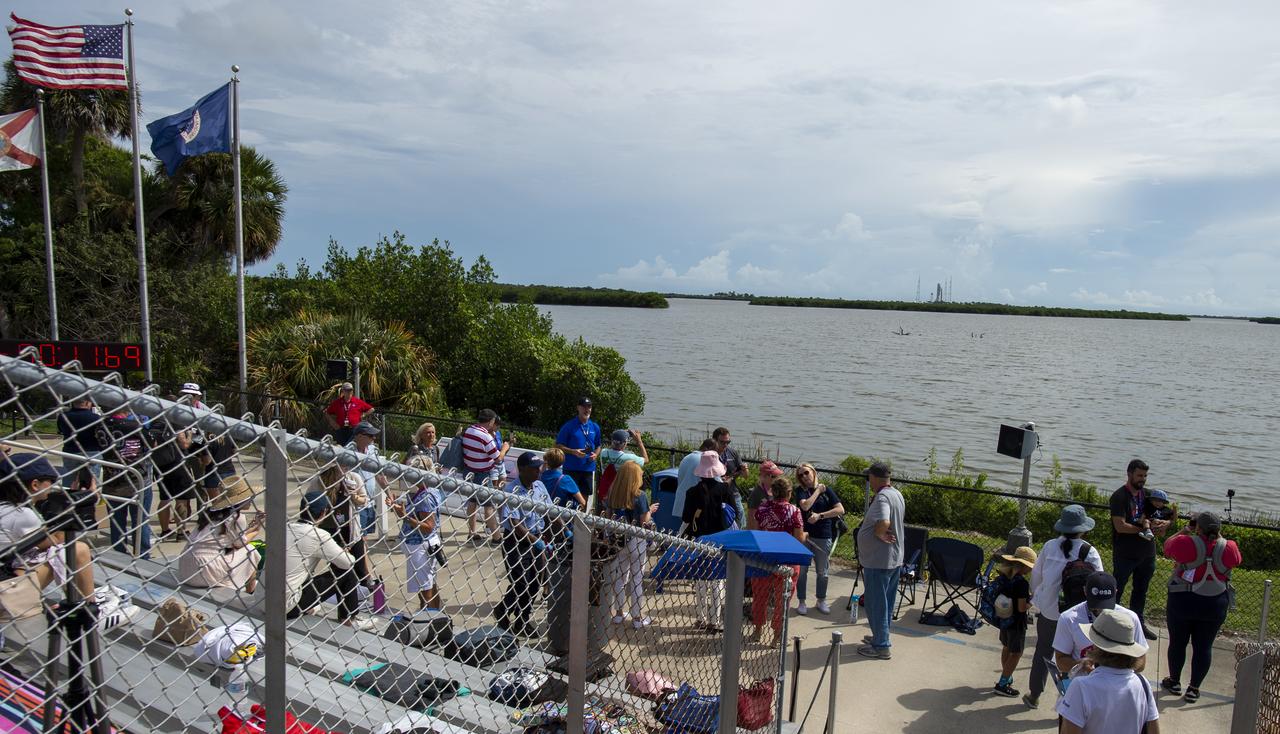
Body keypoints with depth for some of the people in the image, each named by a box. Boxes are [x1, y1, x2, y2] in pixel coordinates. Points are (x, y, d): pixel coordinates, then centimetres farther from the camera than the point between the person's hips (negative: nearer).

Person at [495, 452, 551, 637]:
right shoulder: (512, 490, -21)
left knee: (534, 584, 13)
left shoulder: (539, 486, 1)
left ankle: (522, 621, 30)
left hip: (536, 539, 7)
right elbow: (515, 524, -25)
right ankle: (501, 611, 25)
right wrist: (536, 541, -27)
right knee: (520, 584, -3)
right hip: (516, 542, -7)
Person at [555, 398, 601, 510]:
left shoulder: (595, 427, 9)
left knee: (585, 495, 11)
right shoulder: (569, 426, -5)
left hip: (588, 468, 4)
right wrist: (574, 452, -18)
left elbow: (598, 446, 20)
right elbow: (558, 446, -4)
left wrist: (595, 454, -2)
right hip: (571, 468, -4)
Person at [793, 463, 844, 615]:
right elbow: (805, 506, -17)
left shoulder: (827, 490, 4)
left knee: (822, 571, 9)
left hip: (823, 536, 1)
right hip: (804, 534, -1)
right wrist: (818, 491, -8)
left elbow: (840, 510, -4)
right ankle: (801, 602, 14)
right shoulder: (800, 490, 2)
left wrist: (820, 515, -12)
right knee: (801, 570, 2)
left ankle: (821, 601, 25)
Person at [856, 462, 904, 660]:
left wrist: (880, 534, -20)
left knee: (876, 603, 1)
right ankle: (881, 637, 33)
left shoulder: (882, 498, -23)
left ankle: (881, 646, 8)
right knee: (885, 602, 20)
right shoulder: (898, 495, 8)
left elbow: (883, 523, -39)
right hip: (894, 559, 9)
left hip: (878, 561, -9)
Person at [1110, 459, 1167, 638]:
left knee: (1141, 590, 19)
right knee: (1116, 590, 4)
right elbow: (1120, 526, -22)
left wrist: (1163, 524, -13)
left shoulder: (1147, 494, 6)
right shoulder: (1119, 497, -15)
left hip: (1147, 553, 7)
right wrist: (1145, 529, -17)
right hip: (1125, 554, -7)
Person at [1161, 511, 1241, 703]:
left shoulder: (1187, 543, -16)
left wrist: (1184, 531, 12)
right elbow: (1236, 559, 15)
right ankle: (1194, 689, 15)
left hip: (1183, 601, -2)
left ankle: (1174, 682, 25)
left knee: (1177, 643, 12)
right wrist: (1219, 537, 13)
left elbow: (1167, 547, 4)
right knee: (1204, 647, 10)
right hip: (1215, 605, 2)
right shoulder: (1228, 548, -7)